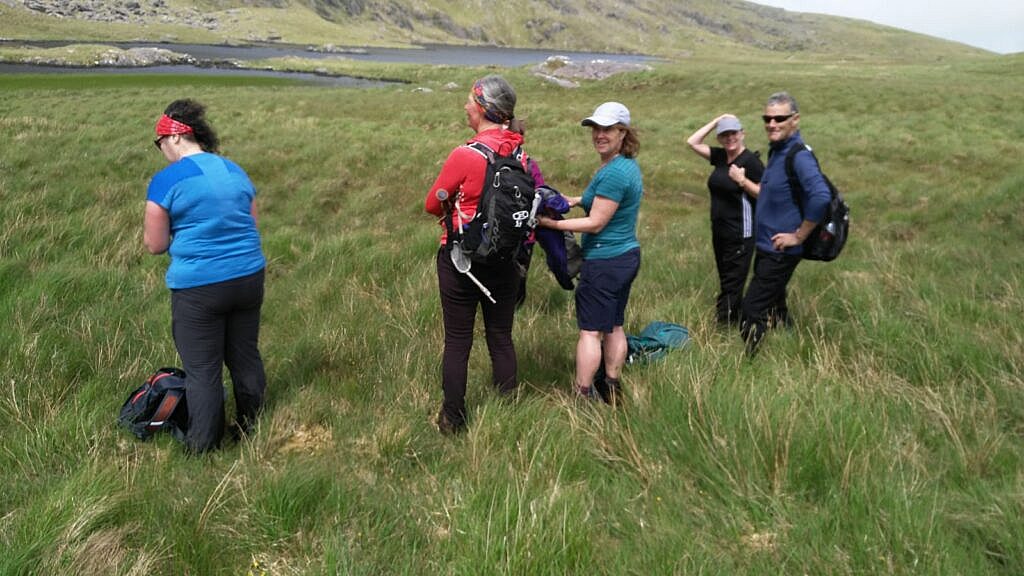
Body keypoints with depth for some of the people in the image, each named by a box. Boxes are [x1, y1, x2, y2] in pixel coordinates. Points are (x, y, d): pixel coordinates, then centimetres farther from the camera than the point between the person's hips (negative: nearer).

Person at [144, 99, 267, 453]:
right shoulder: (235, 171, 8)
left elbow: (155, 245, -6)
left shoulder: (166, 180, -10)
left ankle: (202, 448, 18)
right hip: (249, 277, 6)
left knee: (203, 370, 6)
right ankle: (252, 430, 33)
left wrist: (183, 231, 11)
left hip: (198, 288, -6)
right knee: (245, 356, 19)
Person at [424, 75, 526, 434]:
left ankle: (453, 420, 20)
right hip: (504, 261, 5)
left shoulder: (465, 155, -19)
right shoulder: (520, 153, -4)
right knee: (501, 337, 15)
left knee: (457, 342, 8)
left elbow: (432, 204, -9)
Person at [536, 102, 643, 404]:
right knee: (614, 327, 17)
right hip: (627, 255, 10)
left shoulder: (612, 173, -22)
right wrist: (578, 200, 13)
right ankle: (612, 387, 26)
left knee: (590, 331, -1)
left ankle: (582, 395, 6)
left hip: (604, 262, -10)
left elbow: (596, 223, -20)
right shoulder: (630, 165, 8)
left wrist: (551, 223, -16)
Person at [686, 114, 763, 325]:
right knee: (726, 280, 15)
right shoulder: (720, 156, 7)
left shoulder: (751, 160, -12)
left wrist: (742, 181, -24)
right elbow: (692, 142, 8)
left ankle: (725, 321, -1)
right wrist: (716, 121, 4)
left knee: (732, 282, -4)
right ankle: (733, 321, 25)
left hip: (740, 232, -8)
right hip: (719, 230, 8)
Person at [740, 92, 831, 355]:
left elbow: (821, 196, -32)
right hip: (766, 246, 10)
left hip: (780, 252, -10)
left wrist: (799, 236, -25)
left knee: (752, 311, -8)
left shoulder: (798, 155, -20)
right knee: (774, 306, 20)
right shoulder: (777, 150, 9)